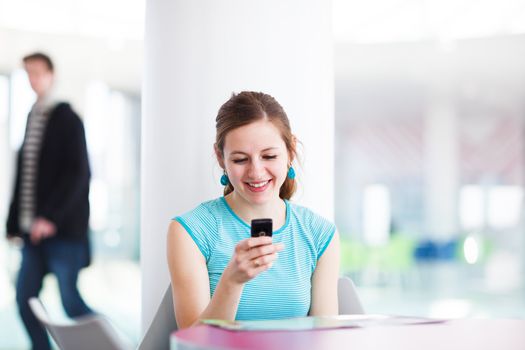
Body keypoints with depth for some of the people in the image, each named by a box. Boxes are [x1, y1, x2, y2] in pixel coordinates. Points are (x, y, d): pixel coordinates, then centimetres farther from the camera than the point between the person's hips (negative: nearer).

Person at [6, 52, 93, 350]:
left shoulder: (67, 119, -6)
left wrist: (51, 217, -20)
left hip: (62, 228, -7)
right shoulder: (31, 120, 14)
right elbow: (23, 177, 14)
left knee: (70, 300, -6)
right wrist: (15, 222, 9)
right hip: (34, 231, 7)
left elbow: (79, 174, -14)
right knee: (25, 297, 5)